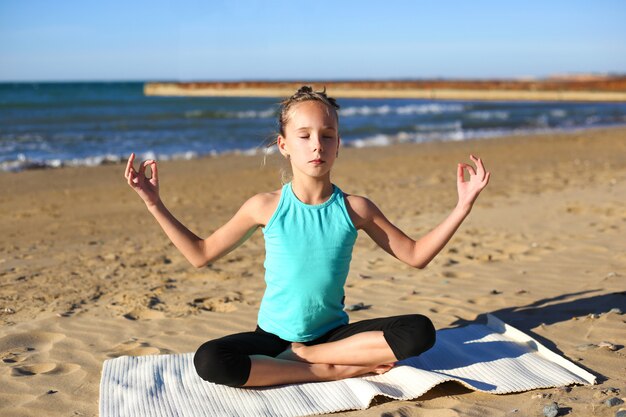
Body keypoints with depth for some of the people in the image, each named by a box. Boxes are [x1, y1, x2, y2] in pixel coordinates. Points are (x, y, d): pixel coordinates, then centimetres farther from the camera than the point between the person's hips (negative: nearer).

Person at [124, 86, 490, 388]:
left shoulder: (355, 209, -5)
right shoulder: (266, 207, -7)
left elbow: (415, 256, 2)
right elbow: (201, 254, 3)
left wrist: (462, 208, -7)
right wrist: (155, 204, -5)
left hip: (334, 332, 2)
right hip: (274, 336, -1)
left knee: (420, 331, -23)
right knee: (209, 361, -32)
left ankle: (297, 357, -15)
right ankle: (334, 369, -20)